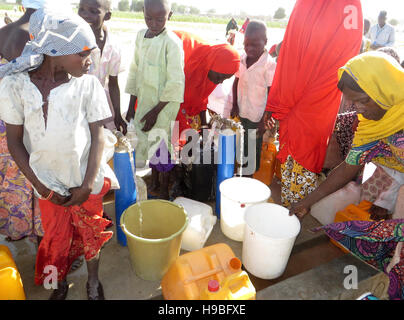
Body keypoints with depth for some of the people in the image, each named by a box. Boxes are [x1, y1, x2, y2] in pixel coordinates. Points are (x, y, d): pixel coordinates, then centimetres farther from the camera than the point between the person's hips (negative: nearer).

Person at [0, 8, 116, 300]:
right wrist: (39, 185, -10)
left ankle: (93, 281, 43)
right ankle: (60, 283, 47)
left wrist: (88, 185, -12)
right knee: (56, 237, 19)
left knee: (91, 233, 16)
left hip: (86, 181, 0)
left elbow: (97, 136, -8)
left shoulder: (88, 84, -10)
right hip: (49, 183, 1)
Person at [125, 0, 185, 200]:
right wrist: (132, 105, 9)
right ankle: (154, 182, 37)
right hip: (145, 101, 6)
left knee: (161, 146, 3)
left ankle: (164, 190, 23)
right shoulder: (141, 36, 6)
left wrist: (155, 111, -13)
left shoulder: (172, 43, -14)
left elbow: (174, 83, -16)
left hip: (164, 105, -6)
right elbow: (135, 71, 11)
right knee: (149, 142, 16)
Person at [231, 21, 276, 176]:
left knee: (254, 150, 6)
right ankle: (242, 173, 33)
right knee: (242, 147, 17)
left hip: (257, 117, -5)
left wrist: (265, 120, -16)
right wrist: (235, 105, 4)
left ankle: (252, 175, 23)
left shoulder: (270, 64, -17)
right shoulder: (242, 59, 1)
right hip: (241, 113, 6)